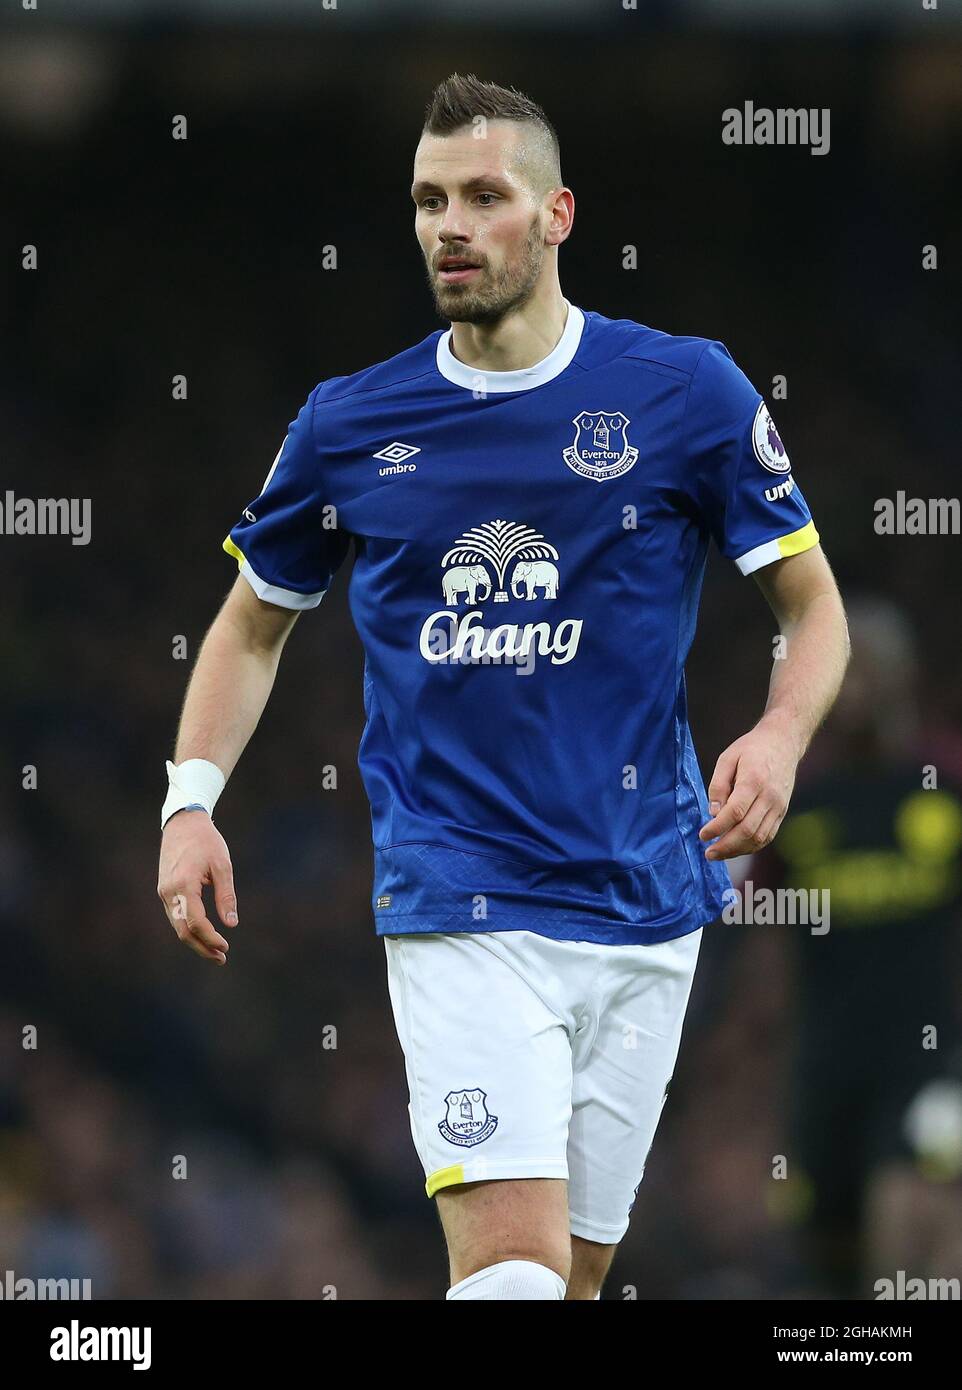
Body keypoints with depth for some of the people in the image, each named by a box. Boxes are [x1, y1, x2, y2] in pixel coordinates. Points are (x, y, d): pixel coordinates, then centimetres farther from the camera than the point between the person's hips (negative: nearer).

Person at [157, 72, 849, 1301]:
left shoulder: (686, 392, 0)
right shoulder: (348, 426, 4)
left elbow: (812, 605, 7)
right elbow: (252, 625, 18)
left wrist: (780, 737, -14)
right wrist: (190, 804, 3)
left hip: (641, 905, 1)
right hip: (455, 909, -1)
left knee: (576, 1269, 9)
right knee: (515, 1264, -20)